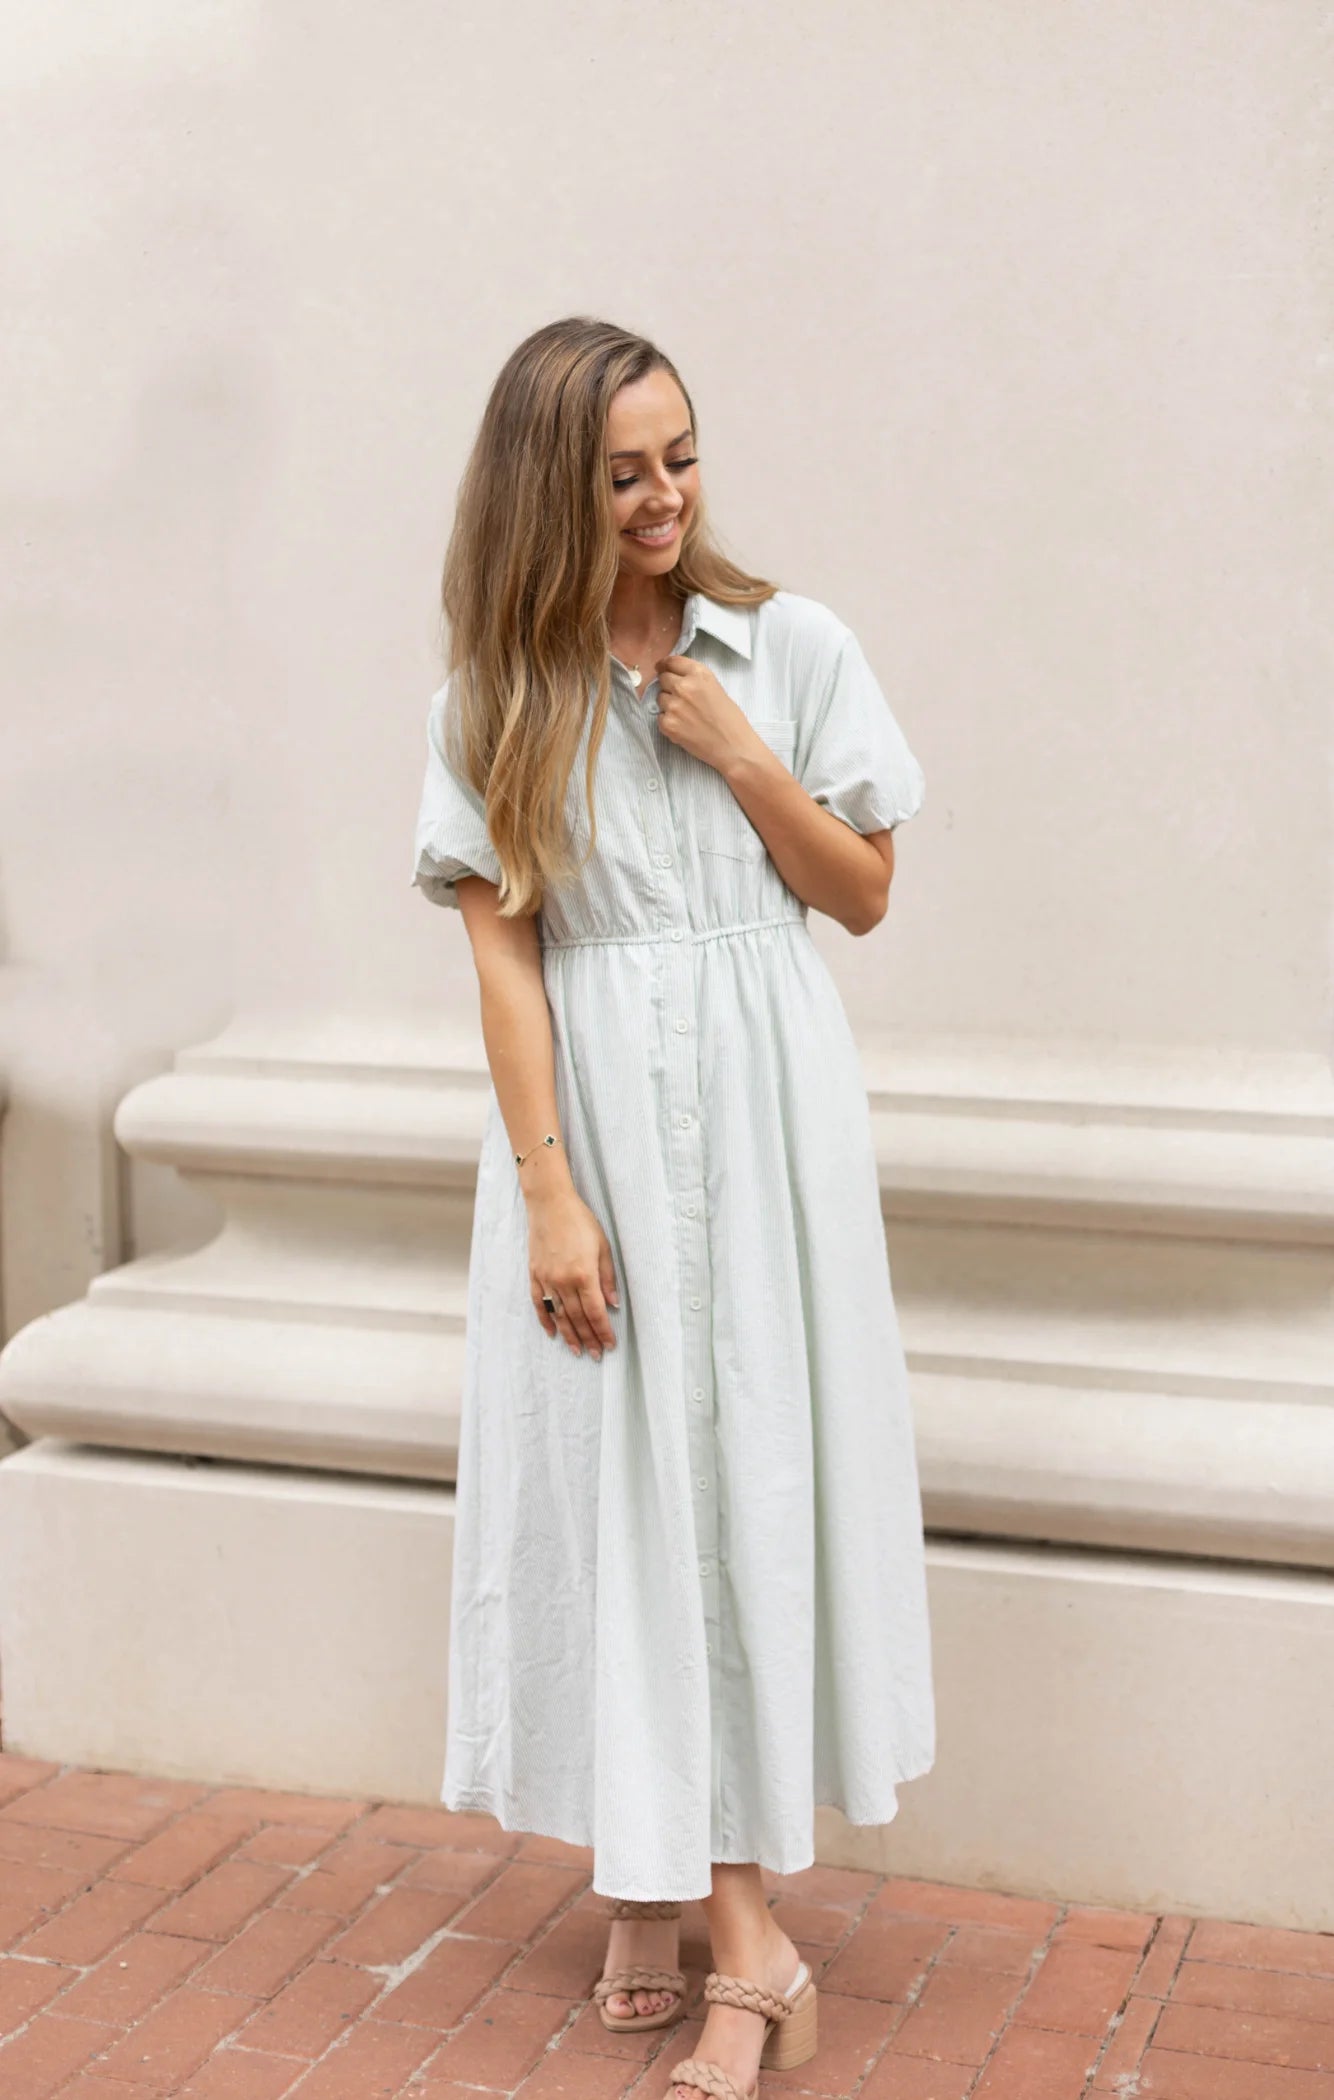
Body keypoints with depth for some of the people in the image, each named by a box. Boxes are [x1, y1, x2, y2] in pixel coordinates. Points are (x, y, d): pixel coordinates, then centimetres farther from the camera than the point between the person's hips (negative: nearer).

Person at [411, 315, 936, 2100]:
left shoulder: (794, 646, 2)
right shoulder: (497, 698, 2)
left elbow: (865, 893, 5)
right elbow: (504, 952, -4)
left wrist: (745, 757, -9)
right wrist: (550, 1191, -10)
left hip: (764, 1102, 0)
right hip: (592, 1106, 0)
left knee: (751, 1462, 1)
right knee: (620, 1471, 2)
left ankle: (694, 1885, 11)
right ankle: (714, 1909, 14)